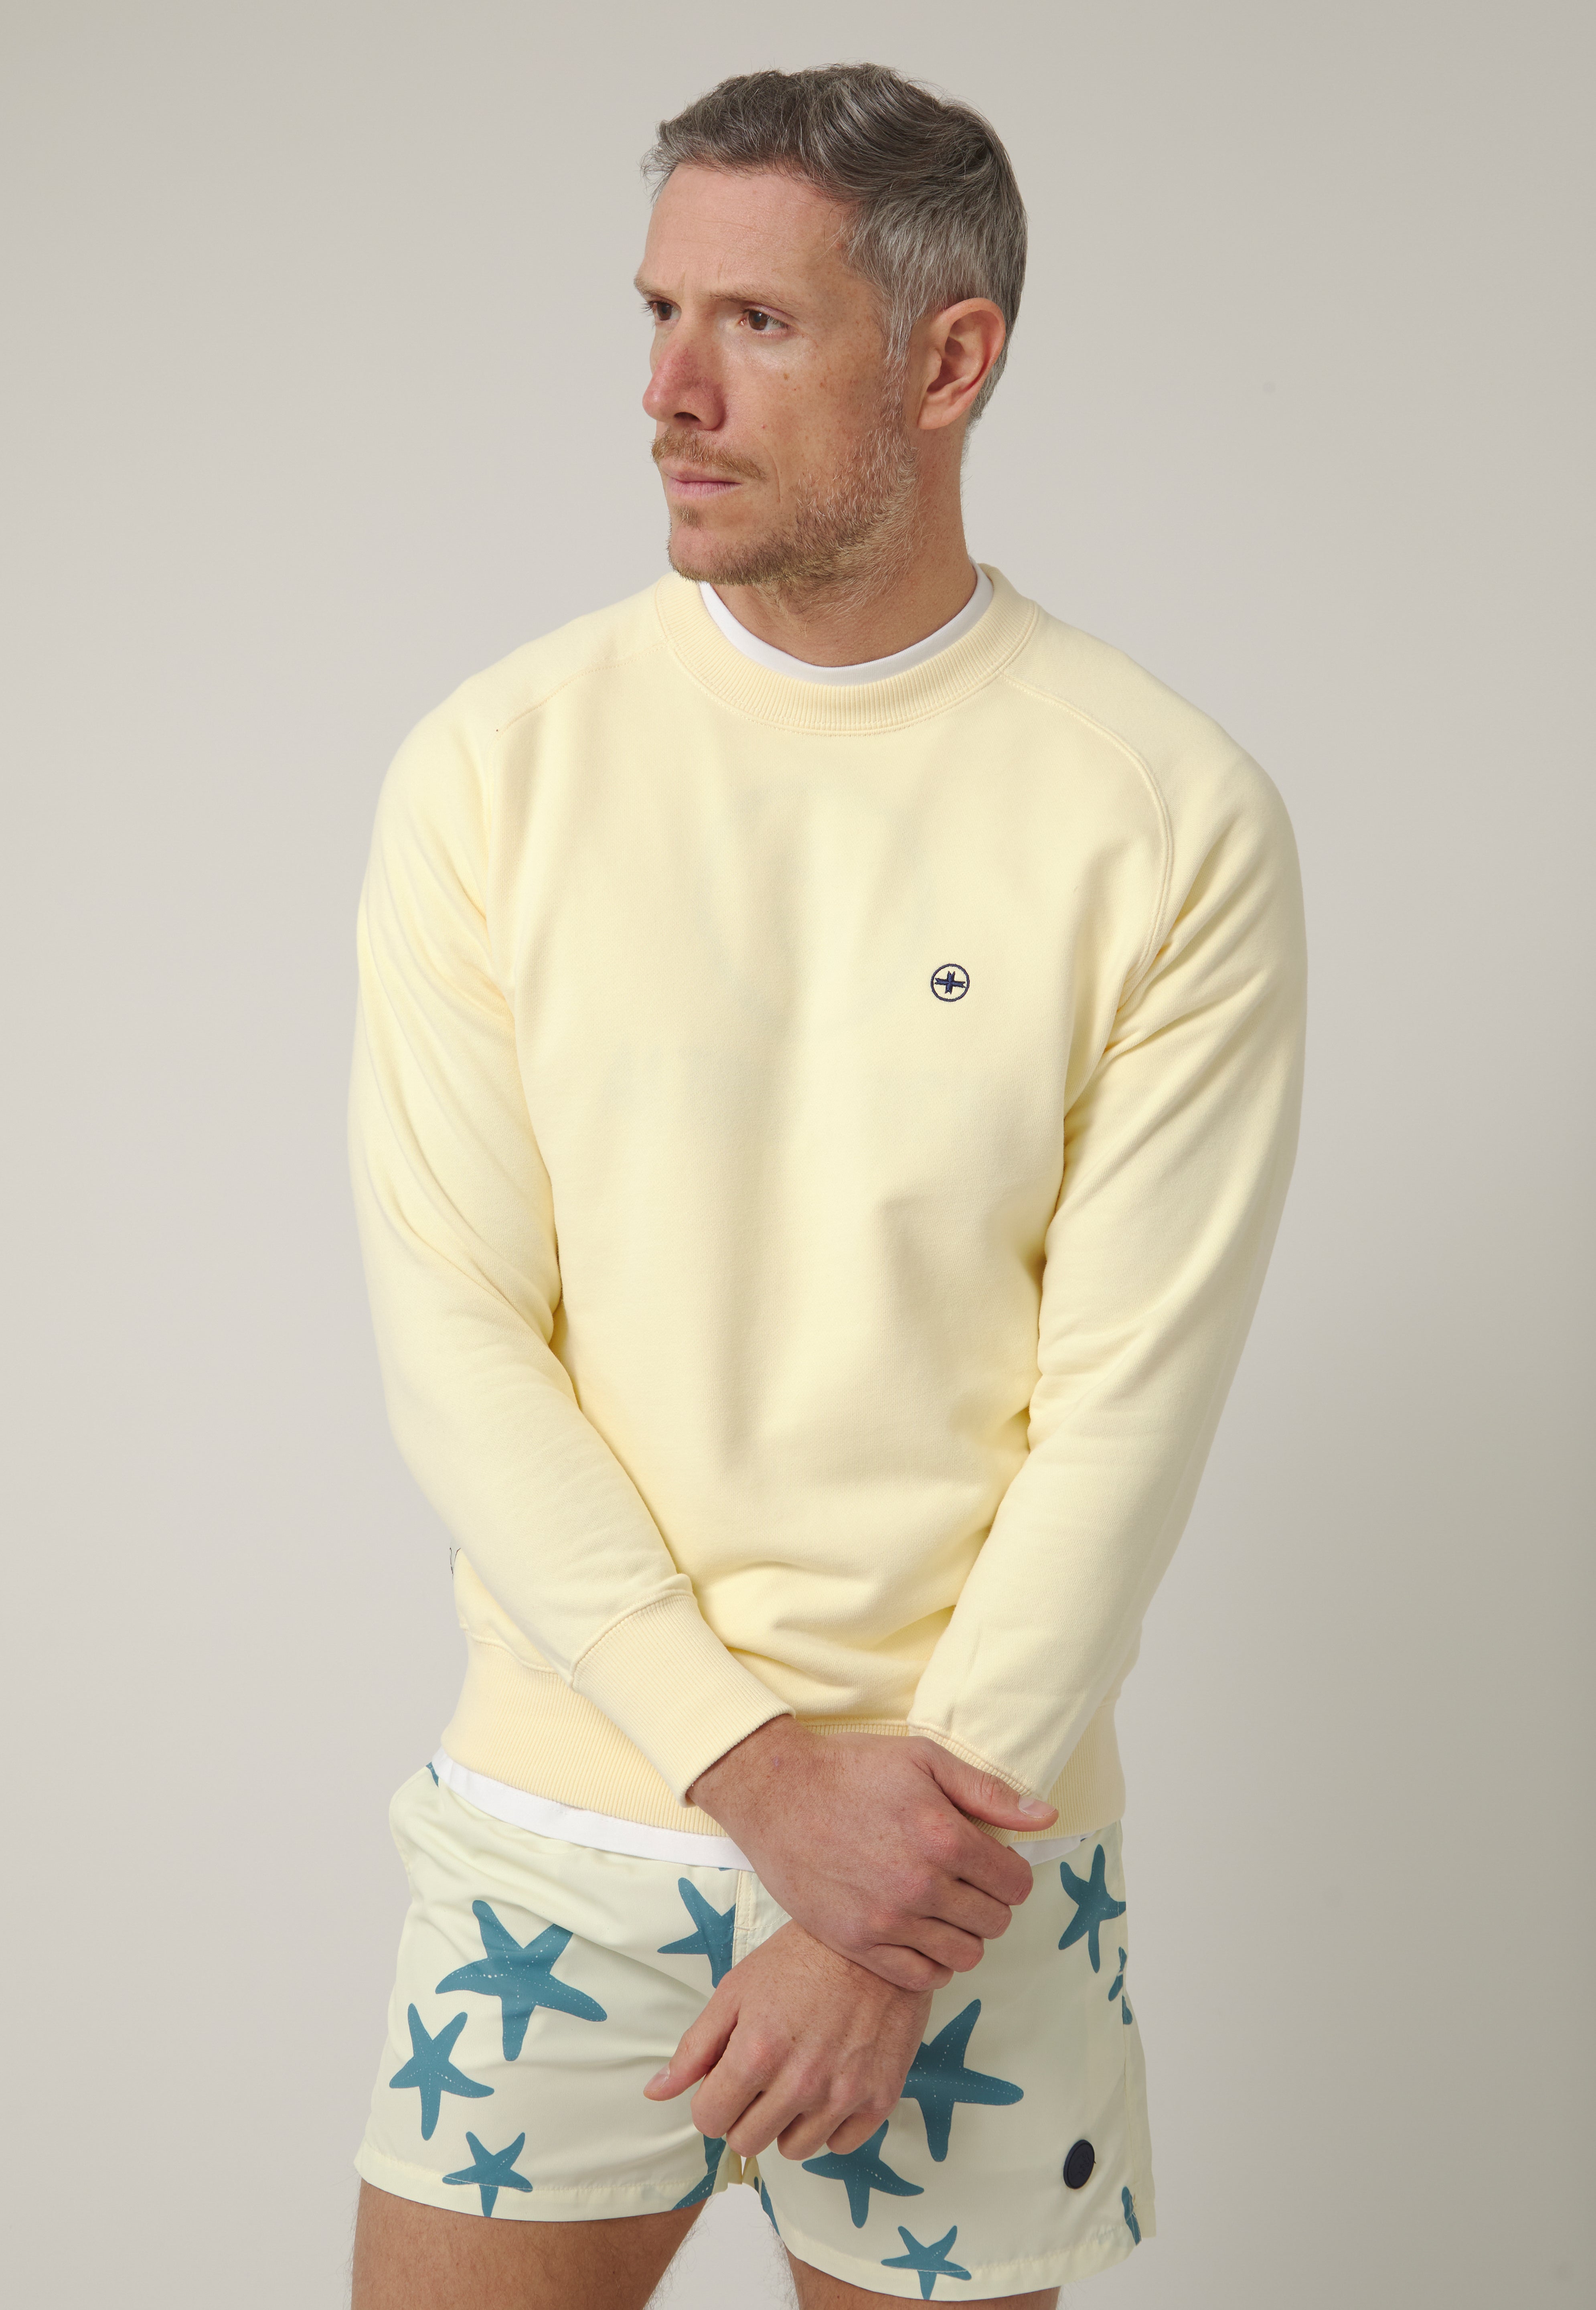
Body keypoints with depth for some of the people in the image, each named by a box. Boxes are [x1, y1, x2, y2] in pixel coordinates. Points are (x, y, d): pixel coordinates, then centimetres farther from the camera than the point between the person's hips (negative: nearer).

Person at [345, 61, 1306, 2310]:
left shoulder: (1172, 818, -8)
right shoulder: (494, 767, -4)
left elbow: (1132, 1395, -10)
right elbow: (451, 1327, -6)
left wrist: (887, 1924, -12)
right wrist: (762, 1768, -14)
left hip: (966, 1831, -1)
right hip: (560, 1808, 1)